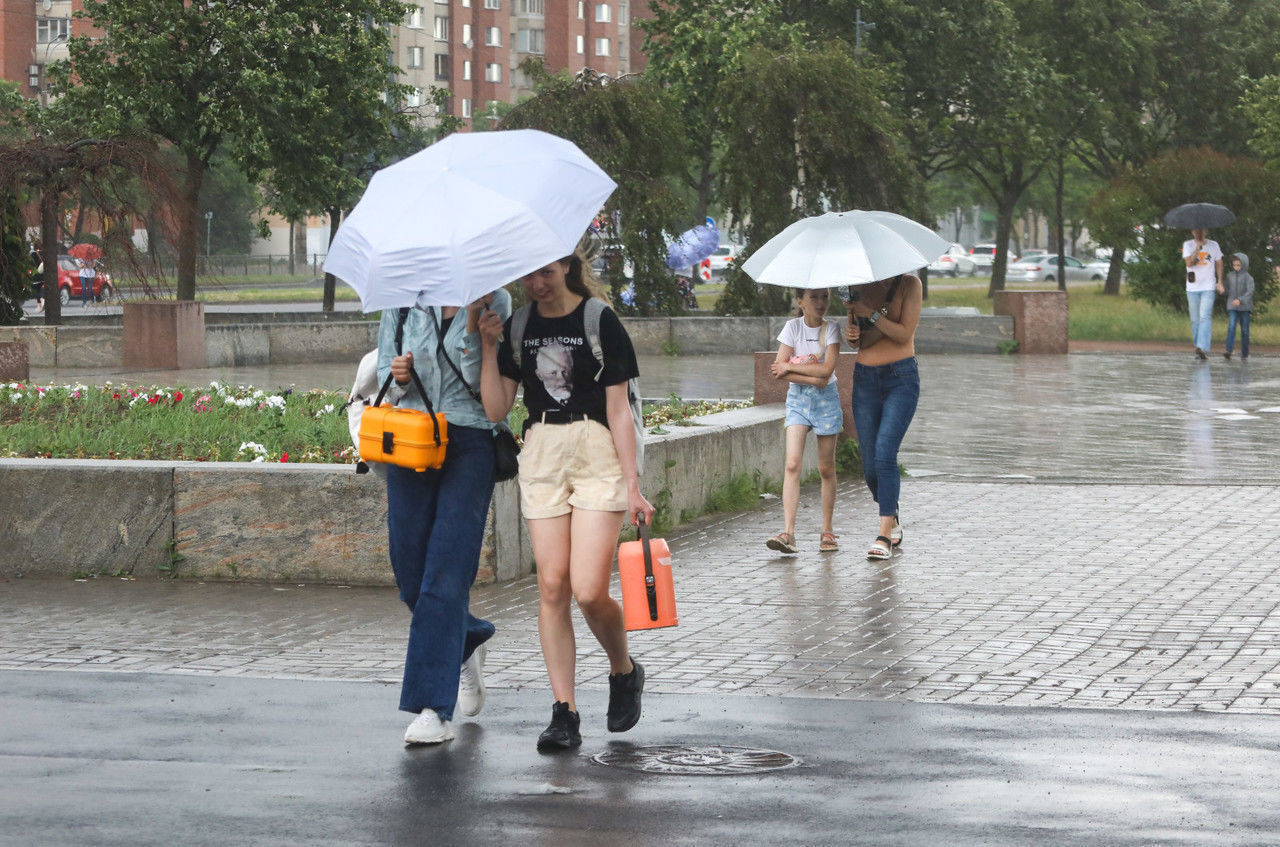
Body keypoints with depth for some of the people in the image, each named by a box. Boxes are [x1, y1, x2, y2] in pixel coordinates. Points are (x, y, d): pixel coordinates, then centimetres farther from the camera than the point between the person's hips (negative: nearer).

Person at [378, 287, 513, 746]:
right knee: (411, 574, 6)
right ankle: (469, 642, 38)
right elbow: (383, 371, 13)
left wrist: (473, 325, -18)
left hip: (470, 444, -4)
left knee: (446, 573, -11)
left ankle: (435, 709, -9)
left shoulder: (494, 302, 0)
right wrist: (398, 376, -9)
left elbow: (485, 384, -5)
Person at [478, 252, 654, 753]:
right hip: (540, 456, 4)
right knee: (552, 588, -2)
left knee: (589, 591, -11)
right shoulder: (518, 326, 9)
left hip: (597, 454, -4)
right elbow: (496, 410, 6)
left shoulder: (600, 322, -3)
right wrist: (489, 347, -4)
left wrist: (632, 485, -4)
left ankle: (625, 673, 18)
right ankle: (564, 712, 2)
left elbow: (618, 410, -2)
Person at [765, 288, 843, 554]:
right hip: (798, 397, 0)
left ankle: (827, 532, 15)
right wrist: (812, 378, -18)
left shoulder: (831, 329, -5)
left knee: (826, 468, 4)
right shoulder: (793, 327, -3)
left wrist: (790, 366, -14)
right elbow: (779, 370, -9)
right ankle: (788, 532, -20)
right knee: (792, 465, -13)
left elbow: (827, 369, -16)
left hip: (825, 399, 0)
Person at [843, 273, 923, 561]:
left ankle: (884, 536, -16)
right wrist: (852, 335, -8)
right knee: (870, 464, 3)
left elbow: (905, 334, -11)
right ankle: (893, 521, 26)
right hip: (865, 376, 5)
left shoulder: (909, 284, -3)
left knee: (884, 453, -18)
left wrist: (872, 313, -18)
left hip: (901, 377, -4)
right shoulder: (860, 285, 9)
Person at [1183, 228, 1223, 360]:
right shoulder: (1188, 245, 3)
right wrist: (1198, 248, -19)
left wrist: (1220, 281, 5)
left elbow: (1219, 263, 15)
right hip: (1192, 288, 2)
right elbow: (1189, 263, -11)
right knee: (1195, 320, 6)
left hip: (1208, 288, -2)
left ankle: (1203, 348, -28)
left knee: (1205, 317, -17)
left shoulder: (1213, 245, 5)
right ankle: (1197, 347, 16)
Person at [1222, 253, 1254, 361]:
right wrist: (1223, 289, -10)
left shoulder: (1248, 278, -6)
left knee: (1244, 330, 6)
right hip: (1232, 307, 2)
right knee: (1231, 327, -14)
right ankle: (1228, 351, -24)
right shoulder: (1230, 276, 7)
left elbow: (1250, 292, -16)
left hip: (1244, 307, -2)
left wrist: (1240, 300, -31)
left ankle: (1245, 353, 19)